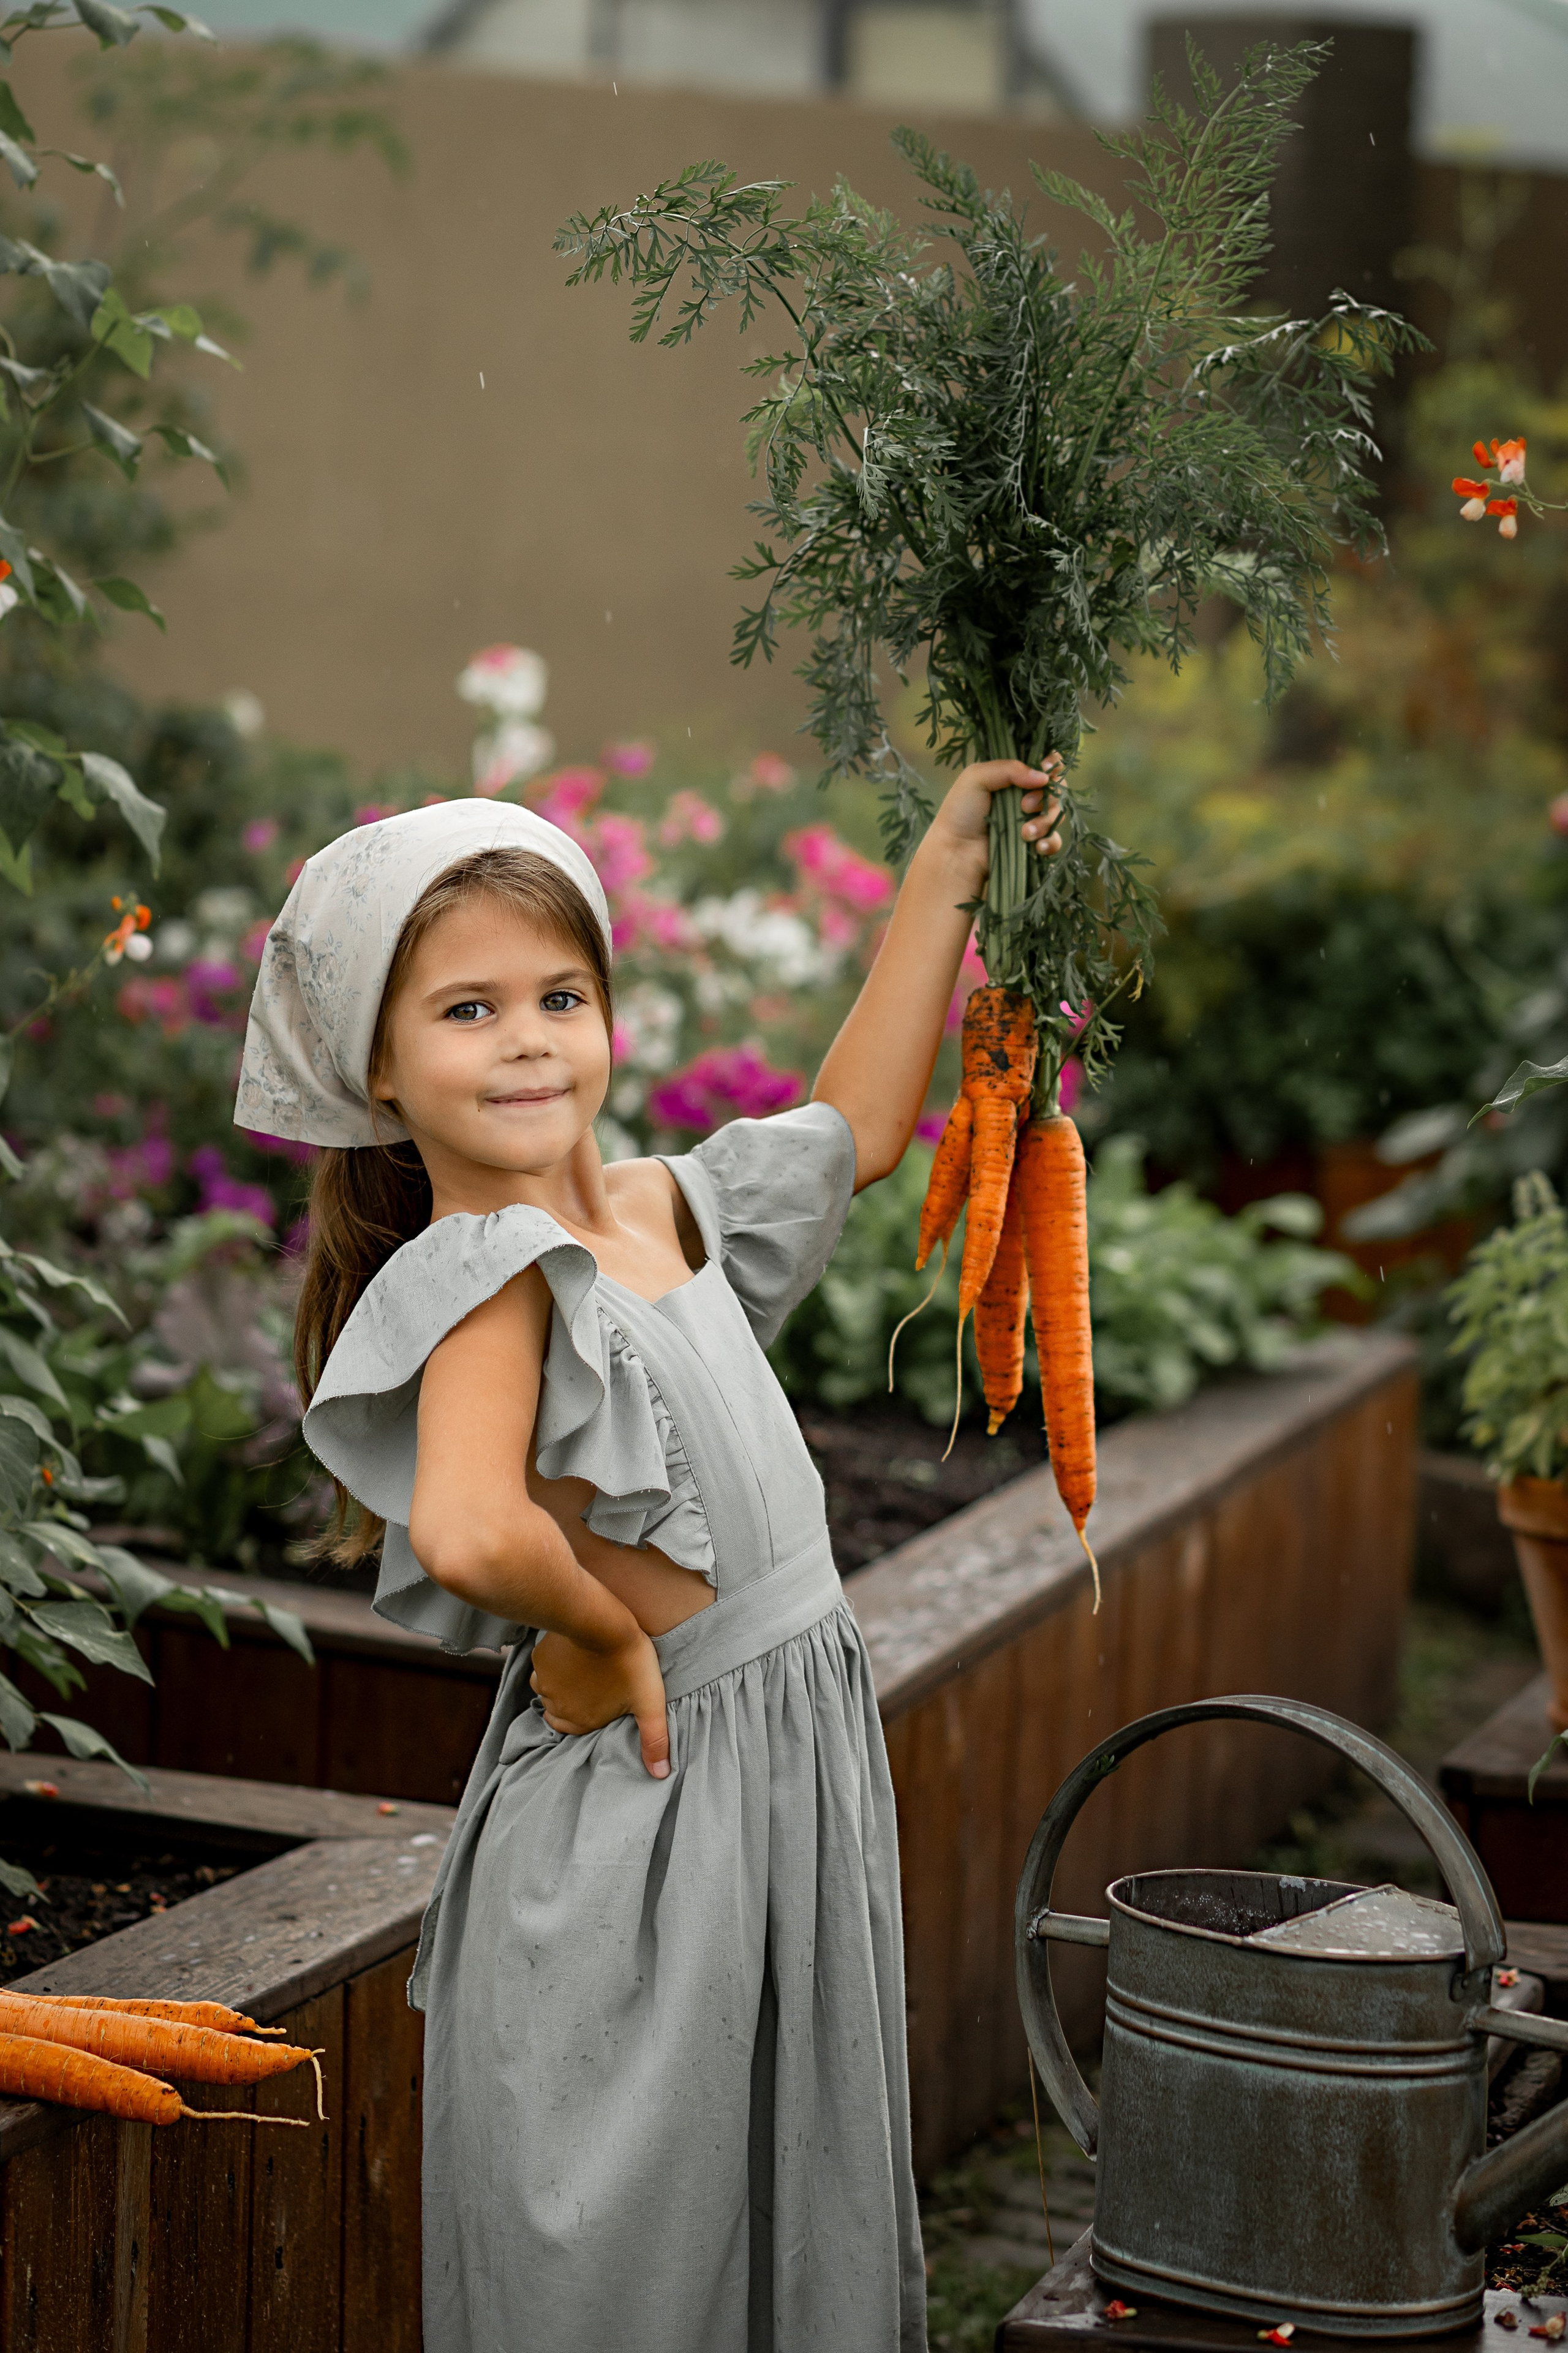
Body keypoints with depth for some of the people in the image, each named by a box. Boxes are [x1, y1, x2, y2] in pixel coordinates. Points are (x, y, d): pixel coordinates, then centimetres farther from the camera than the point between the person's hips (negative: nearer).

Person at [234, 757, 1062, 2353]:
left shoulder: (654, 1210, 7)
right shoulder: (492, 1274, -19)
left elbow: (854, 1125, 23)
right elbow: (470, 1532, -37)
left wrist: (944, 871, 22)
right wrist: (605, 1630, -19)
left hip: (790, 1783, 8)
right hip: (641, 1816, -8)